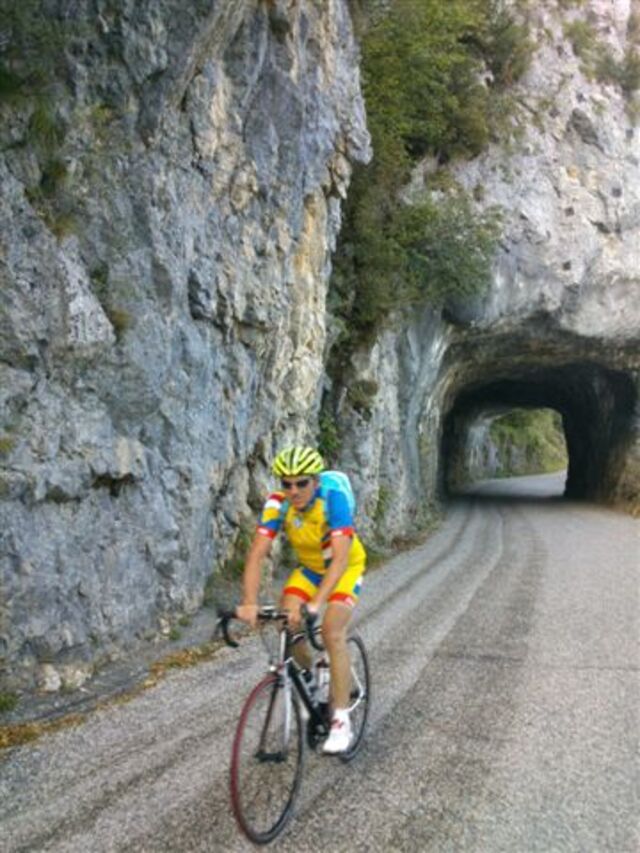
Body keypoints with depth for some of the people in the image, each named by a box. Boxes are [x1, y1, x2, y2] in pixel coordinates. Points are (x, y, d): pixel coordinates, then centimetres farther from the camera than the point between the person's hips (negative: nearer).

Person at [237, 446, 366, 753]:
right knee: (286, 624, -14)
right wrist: (249, 603, -45)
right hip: (308, 568, 4)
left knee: (332, 632, -23)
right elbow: (256, 554, -31)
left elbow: (340, 558, -43)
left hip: (345, 568, -4)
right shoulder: (277, 504, -25)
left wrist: (315, 604, -55)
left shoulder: (333, 500, -34)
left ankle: (341, 721, -12)